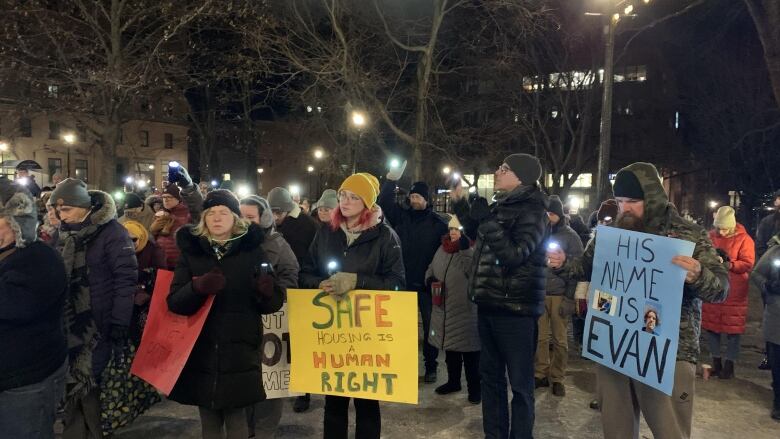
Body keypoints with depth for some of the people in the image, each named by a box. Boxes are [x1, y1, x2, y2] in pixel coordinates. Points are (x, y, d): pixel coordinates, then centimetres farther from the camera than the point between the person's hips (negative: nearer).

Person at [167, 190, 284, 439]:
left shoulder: (252, 251, 1)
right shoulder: (191, 251, 4)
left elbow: (273, 304, 0)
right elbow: (174, 303, -4)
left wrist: (266, 292, -23)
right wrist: (197, 287, -24)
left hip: (240, 354, -2)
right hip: (200, 352, 2)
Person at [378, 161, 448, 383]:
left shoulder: (438, 222, -4)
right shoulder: (401, 215, 4)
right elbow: (384, 202, -6)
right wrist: (392, 179, -17)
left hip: (427, 283, -2)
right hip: (404, 281, 2)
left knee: (430, 326, 7)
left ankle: (431, 366, 21)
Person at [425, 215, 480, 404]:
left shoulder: (473, 250, -11)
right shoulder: (443, 249, 10)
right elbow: (431, 268, 21)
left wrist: (465, 250, -31)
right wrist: (430, 278, 1)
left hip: (466, 312, -7)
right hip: (444, 310, 7)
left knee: (470, 352, 2)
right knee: (450, 348, 19)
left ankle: (475, 387, 16)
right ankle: (453, 381, 36)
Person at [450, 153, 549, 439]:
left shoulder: (532, 212, -11)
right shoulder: (501, 206, 12)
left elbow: (514, 255, -23)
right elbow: (475, 234, 29)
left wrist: (487, 219, -23)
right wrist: (460, 202, 21)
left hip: (515, 308, -8)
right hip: (489, 304, 8)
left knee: (519, 382, 1)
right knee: (490, 374, 16)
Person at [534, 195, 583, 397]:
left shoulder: (570, 236, -1)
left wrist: (570, 297, -10)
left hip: (559, 295, -2)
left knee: (560, 339, 4)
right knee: (540, 338, 4)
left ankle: (557, 378, 16)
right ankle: (540, 374, 16)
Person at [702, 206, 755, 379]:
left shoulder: (744, 239, -7)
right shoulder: (711, 236, 3)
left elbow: (748, 264, -13)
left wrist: (731, 265, -28)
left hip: (734, 292, -4)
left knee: (733, 328, 3)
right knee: (711, 325, 9)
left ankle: (729, 364, 16)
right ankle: (715, 361, 23)